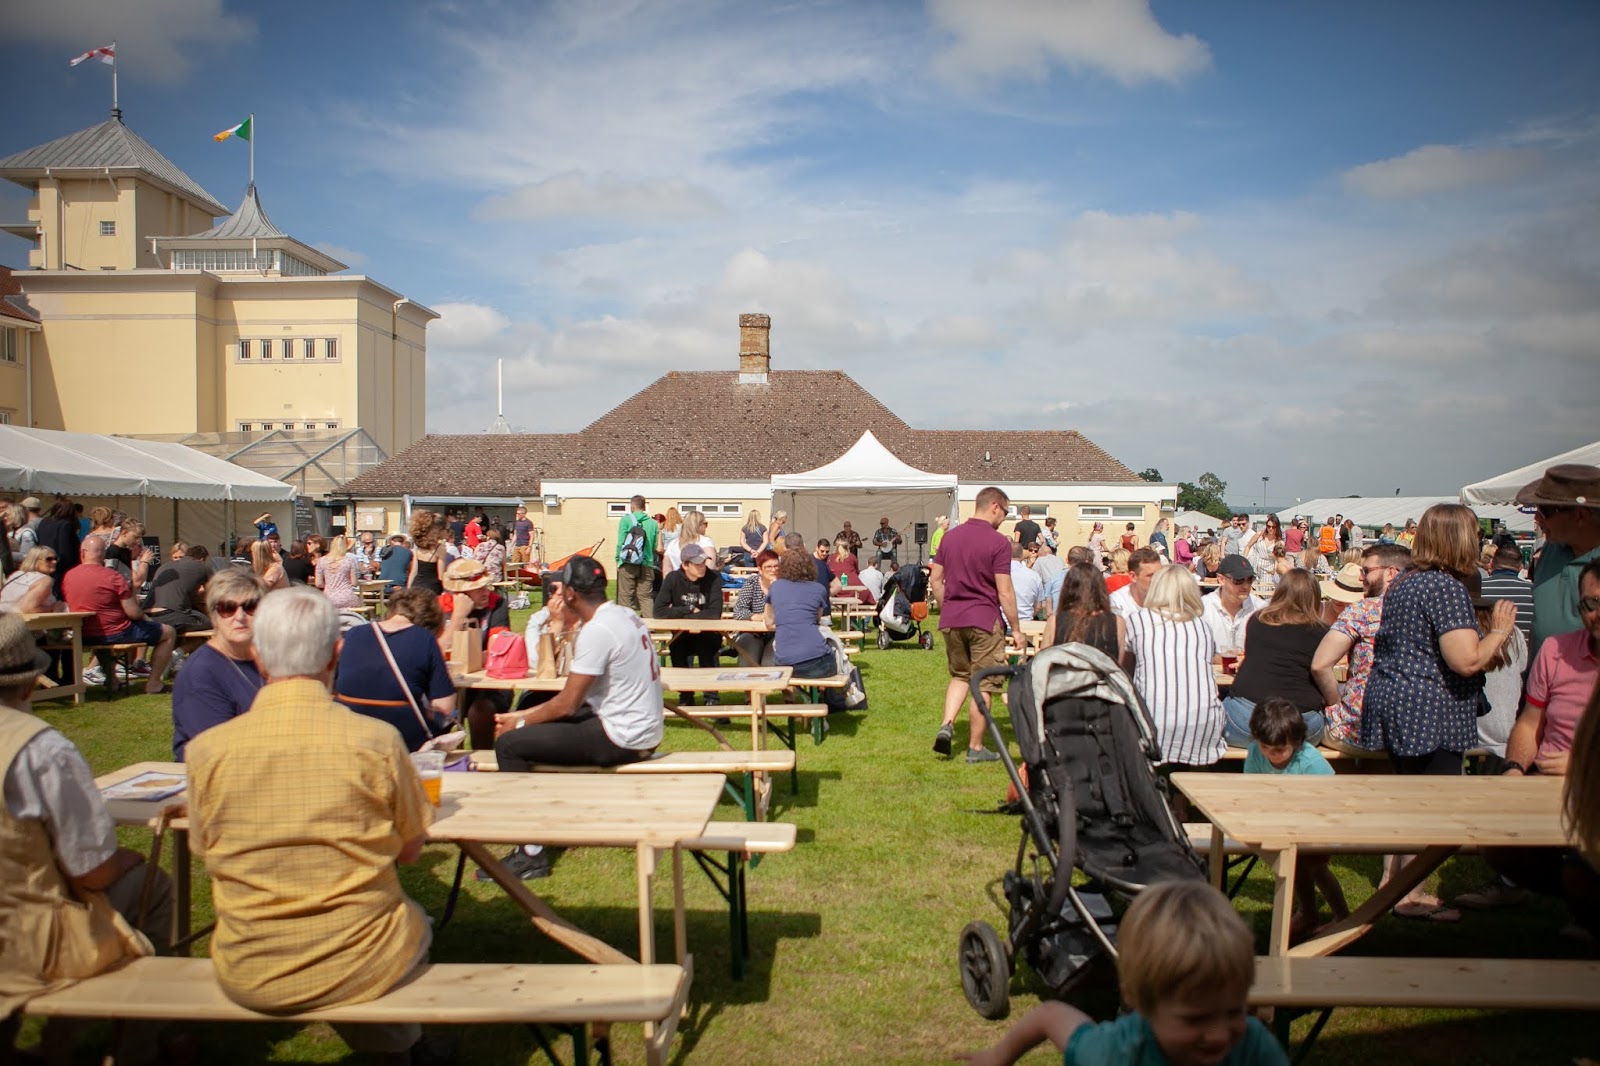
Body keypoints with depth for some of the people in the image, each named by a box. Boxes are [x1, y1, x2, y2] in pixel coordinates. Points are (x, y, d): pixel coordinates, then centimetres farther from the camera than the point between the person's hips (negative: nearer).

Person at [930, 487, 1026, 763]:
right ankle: (975, 748, 12)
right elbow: (1004, 592, -13)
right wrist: (1016, 629, -5)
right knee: (983, 685, 5)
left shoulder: (949, 536, 7)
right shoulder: (998, 542, -12)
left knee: (959, 676, 21)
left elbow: (935, 580, 10)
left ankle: (946, 725, 1)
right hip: (985, 620, -5)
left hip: (951, 620, 6)